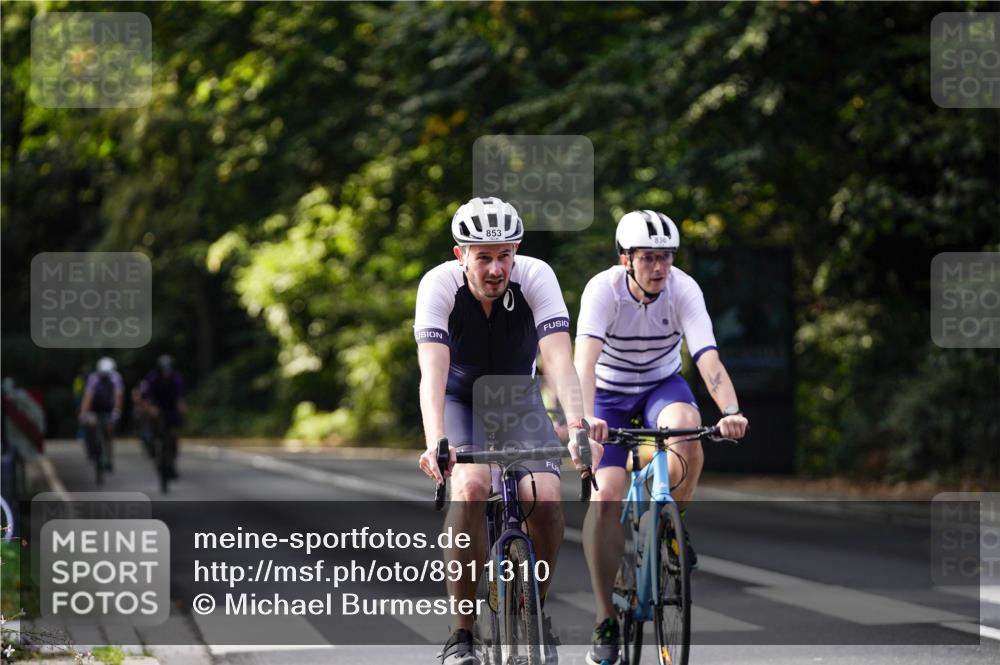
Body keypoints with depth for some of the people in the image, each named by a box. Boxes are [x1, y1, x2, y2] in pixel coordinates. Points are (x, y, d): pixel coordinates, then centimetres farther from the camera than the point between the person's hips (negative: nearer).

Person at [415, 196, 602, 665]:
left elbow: (559, 361, -36)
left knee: (546, 499, -21)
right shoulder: (439, 284, -28)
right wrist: (435, 443, -55)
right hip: (459, 398, -1)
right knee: (471, 486, -30)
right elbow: (432, 371, -39)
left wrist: (579, 429, -52)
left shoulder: (536, 278, -26)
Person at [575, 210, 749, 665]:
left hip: (662, 384, 1)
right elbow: (586, 357, -40)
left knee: (686, 427, -36)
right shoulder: (603, 290, -26)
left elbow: (707, 358, -33)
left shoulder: (684, 290, -22)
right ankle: (606, 622, -7)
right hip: (610, 393, -1)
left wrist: (730, 411, -51)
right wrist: (586, 417, -58)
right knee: (606, 497, -19)